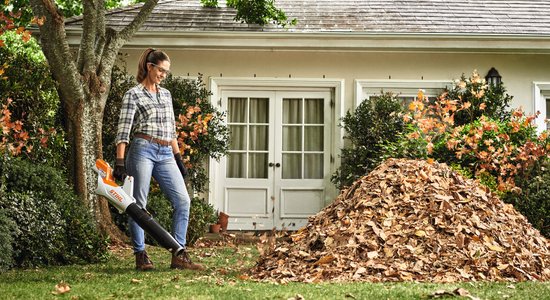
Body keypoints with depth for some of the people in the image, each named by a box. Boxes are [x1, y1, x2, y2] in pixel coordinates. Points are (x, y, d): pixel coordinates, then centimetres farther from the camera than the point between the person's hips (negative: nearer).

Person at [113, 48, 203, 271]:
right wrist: (120, 163, -16)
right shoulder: (134, 95, -1)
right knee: (138, 204, -3)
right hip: (143, 150, -6)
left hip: (165, 154, 6)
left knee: (183, 200, -5)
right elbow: (123, 131, -8)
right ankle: (141, 256, 4)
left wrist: (178, 158, 18)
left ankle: (179, 256, -5)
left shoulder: (166, 94, 19)